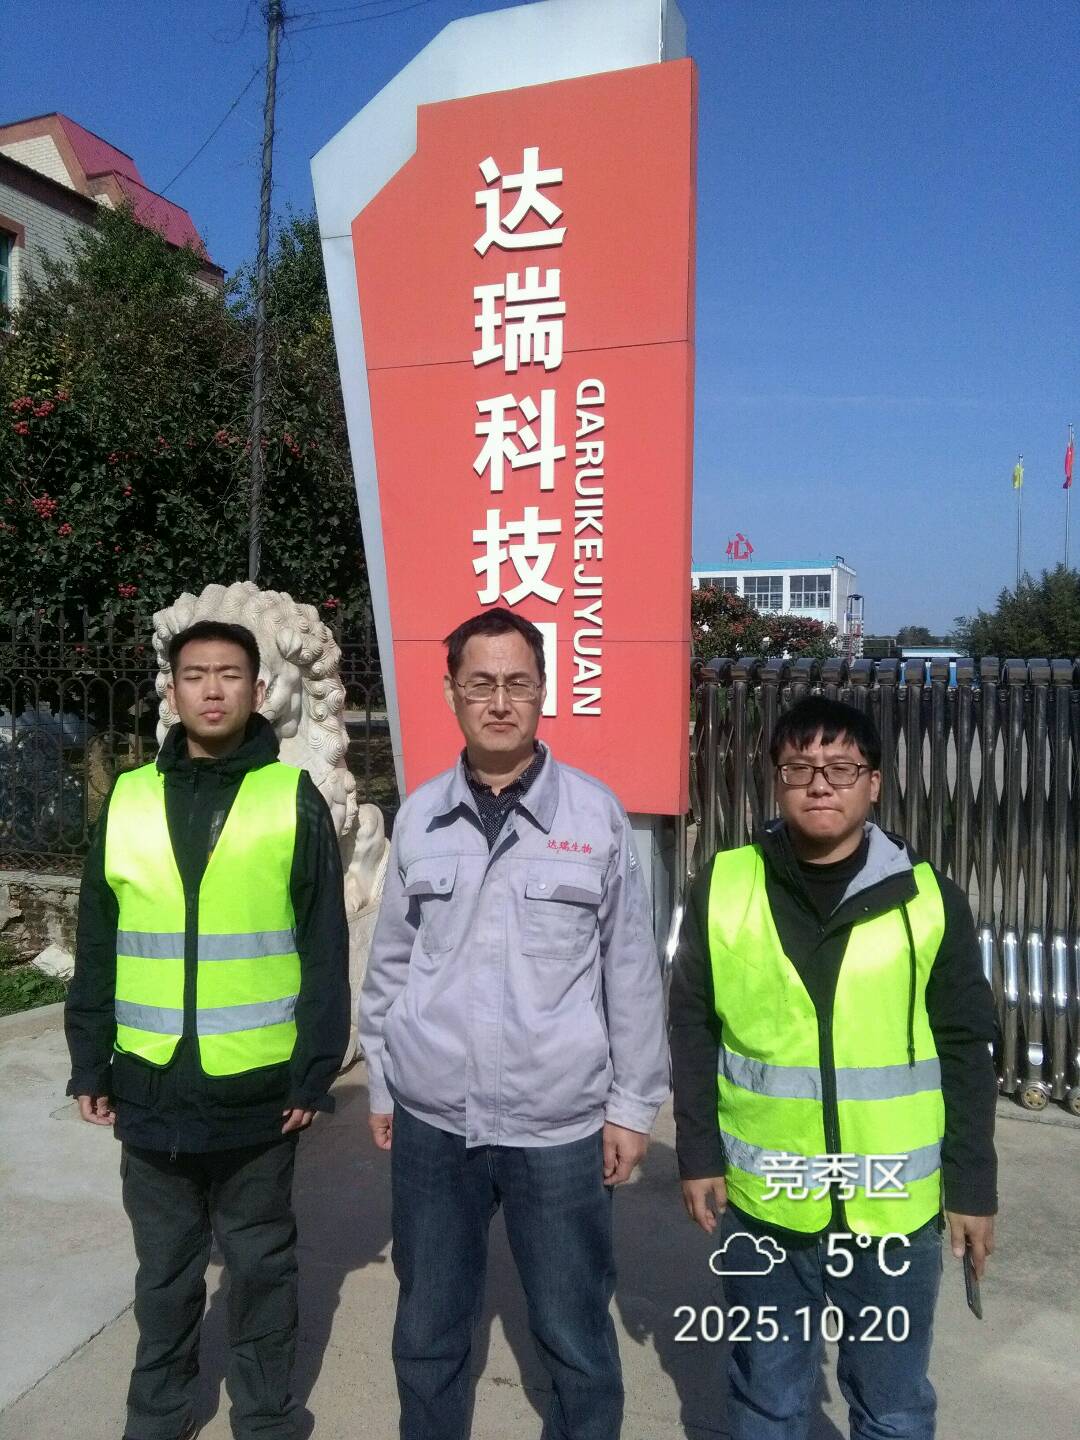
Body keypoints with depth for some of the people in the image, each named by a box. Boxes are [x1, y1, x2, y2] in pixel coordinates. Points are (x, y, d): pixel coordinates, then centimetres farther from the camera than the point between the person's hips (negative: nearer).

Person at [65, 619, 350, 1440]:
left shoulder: (295, 800, -5)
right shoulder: (127, 801, 3)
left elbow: (325, 951, -5)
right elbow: (96, 952, 8)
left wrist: (316, 1070, -7)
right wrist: (90, 1064, 6)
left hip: (258, 1086, -2)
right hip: (152, 1086, 2)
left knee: (260, 1260, 14)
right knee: (165, 1266, 18)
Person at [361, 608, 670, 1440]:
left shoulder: (596, 812, -7)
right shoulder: (419, 815, 0)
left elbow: (632, 973, -2)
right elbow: (390, 963, 8)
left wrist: (633, 1104, 0)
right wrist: (381, 1084, 11)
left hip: (559, 1126, -2)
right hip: (431, 1121, 3)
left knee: (575, 1337, 14)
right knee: (427, 1332, 20)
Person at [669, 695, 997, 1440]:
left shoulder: (929, 898, -7)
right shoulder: (724, 886, -6)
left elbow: (966, 1053, 0)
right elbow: (693, 1031, 1)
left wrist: (972, 1185, 2)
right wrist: (699, 1154, 1)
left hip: (894, 1209, 0)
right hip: (761, 1203, 1)